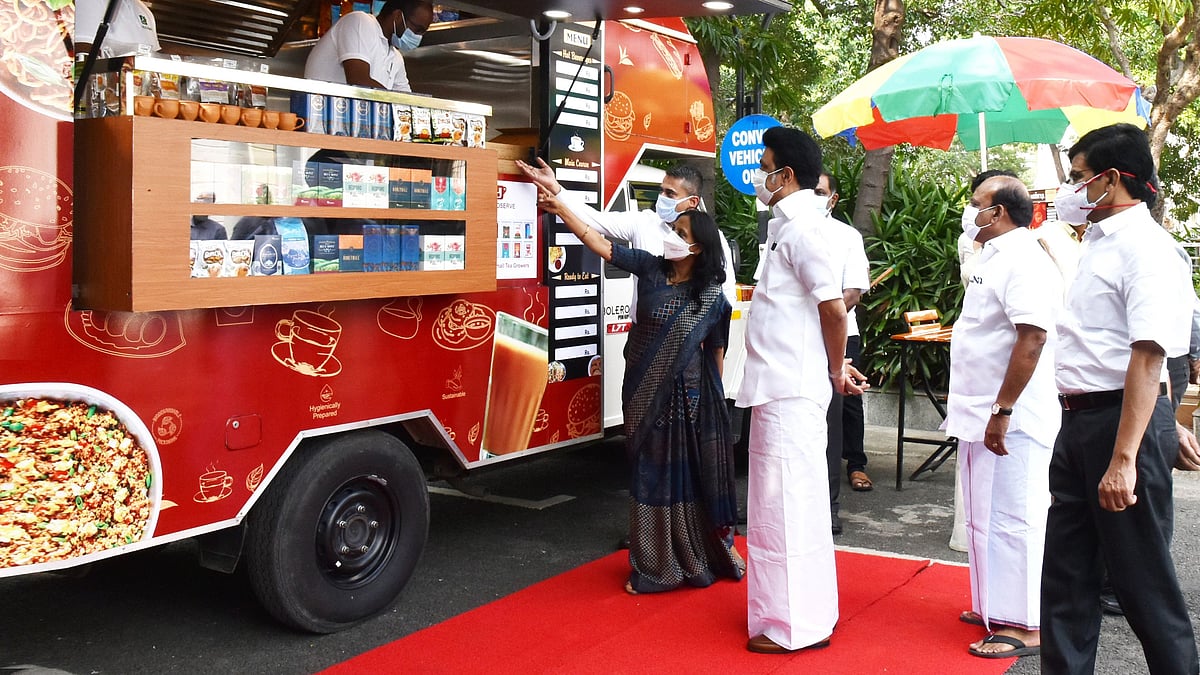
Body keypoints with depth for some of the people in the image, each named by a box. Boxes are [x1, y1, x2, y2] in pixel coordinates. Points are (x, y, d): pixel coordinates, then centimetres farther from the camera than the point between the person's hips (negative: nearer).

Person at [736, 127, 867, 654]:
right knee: (792, 500, 17)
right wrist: (837, 369, 15)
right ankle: (801, 610, 30)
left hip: (790, 391, -10)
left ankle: (795, 624, 9)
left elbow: (834, 308, -21)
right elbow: (815, 309, 18)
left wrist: (836, 370, -6)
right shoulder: (790, 227, 15)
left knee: (787, 502, -2)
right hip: (780, 387, 10)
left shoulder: (800, 229, -15)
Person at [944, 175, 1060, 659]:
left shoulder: (1024, 261, -16)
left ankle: (1025, 626, 6)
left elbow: (1032, 339, -25)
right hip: (981, 416, 10)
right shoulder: (996, 257, 15)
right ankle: (995, 606, 29)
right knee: (986, 518, 17)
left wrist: (1003, 411, -26)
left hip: (1010, 420, -10)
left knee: (1012, 520, -3)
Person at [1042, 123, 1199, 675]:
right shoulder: (1098, 241, 13)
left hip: (1125, 420, -9)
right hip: (1078, 421, 10)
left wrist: (1123, 459, -30)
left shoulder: (1144, 247, -16)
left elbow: (1148, 357, -26)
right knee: (1065, 571, 14)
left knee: (1141, 577, 2)